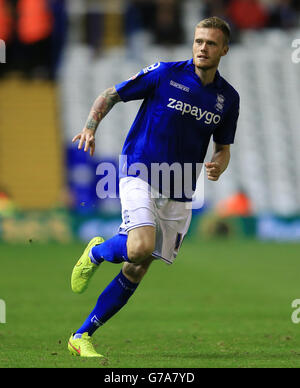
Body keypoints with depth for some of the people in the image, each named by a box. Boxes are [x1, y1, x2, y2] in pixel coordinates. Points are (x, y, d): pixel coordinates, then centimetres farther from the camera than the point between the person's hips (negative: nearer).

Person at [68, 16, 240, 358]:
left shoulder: (228, 98, 7)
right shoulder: (165, 73, -6)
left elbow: (223, 148, 19)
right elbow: (111, 95, 1)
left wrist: (218, 166, -5)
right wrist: (90, 127, -17)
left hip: (179, 195, 4)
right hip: (139, 174, -4)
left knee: (137, 271, 1)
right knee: (140, 247, -28)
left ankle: (82, 337, 12)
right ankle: (96, 252, 7)